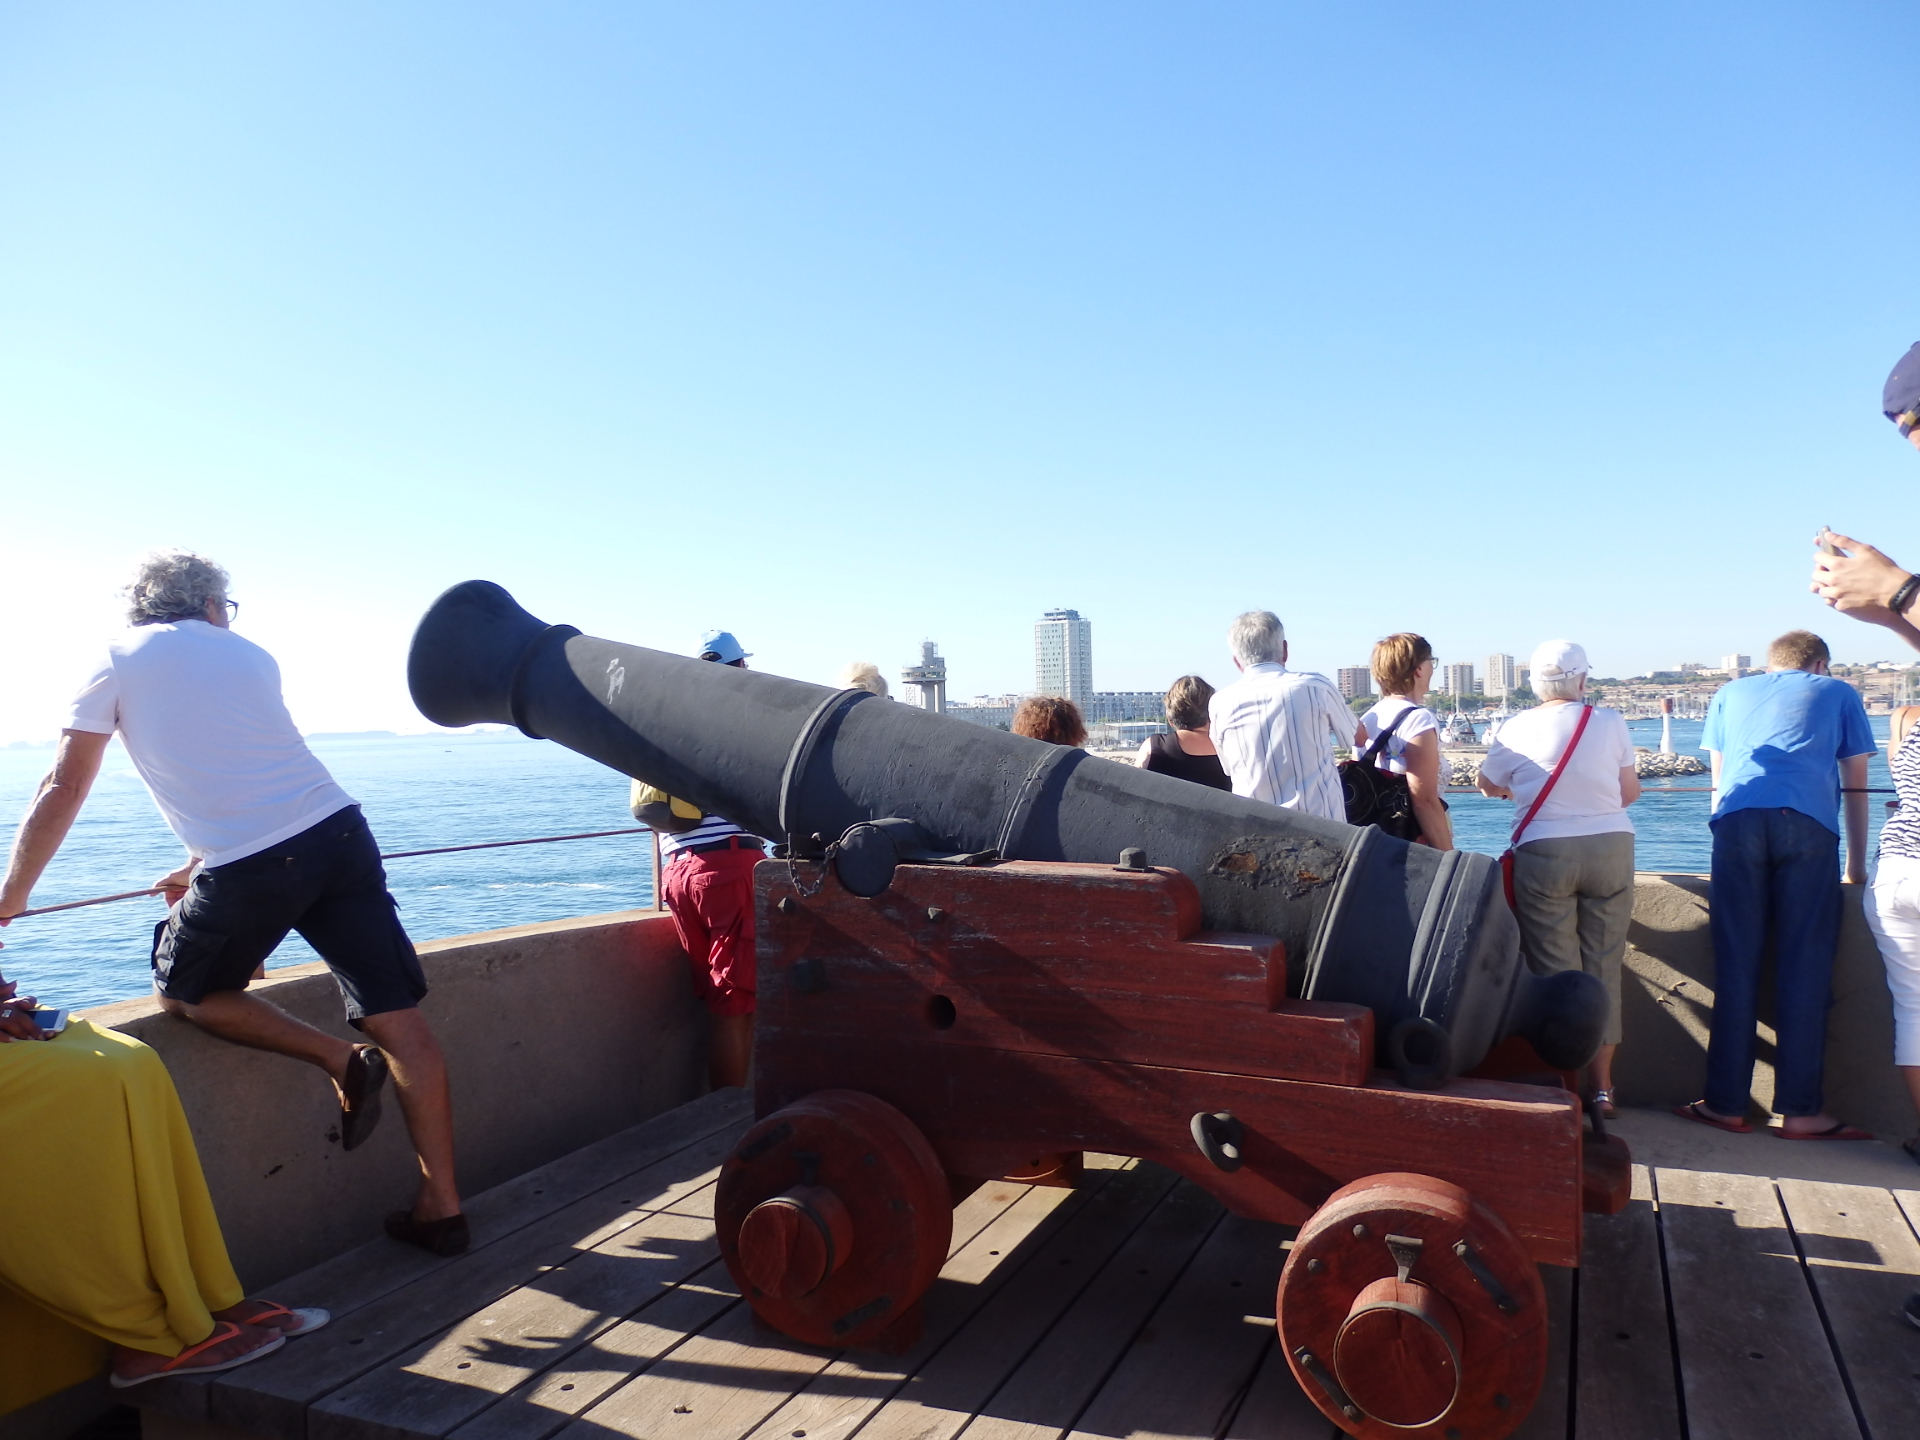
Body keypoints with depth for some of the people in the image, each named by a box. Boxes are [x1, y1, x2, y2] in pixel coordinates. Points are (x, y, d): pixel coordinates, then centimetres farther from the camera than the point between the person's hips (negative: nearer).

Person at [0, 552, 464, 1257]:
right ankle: (441, 1206, 7)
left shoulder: (119, 658, 11)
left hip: (247, 870, -4)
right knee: (397, 1017, 4)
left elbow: (63, 789, 9)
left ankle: (339, 1060, 6)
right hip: (337, 830, 4)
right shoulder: (252, 656, 22)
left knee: (184, 990, 23)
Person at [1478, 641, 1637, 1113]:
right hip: (1611, 847, 1)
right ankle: (1601, 1087, 14)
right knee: (1603, 968, 9)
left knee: (1555, 971, 5)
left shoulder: (1516, 729, 0)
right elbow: (1630, 791, 6)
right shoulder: (1611, 723, 1)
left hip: (1544, 853, -1)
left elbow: (1488, 785, 14)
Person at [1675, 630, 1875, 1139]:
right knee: (1805, 968, 1)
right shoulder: (1839, 693, 24)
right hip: (1808, 823, -1)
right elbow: (1856, 787, 23)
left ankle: (1726, 1104, 4)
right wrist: (1857, 867, 28)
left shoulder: (1731, 693, 29)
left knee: (1735, 967, 2)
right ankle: (1800, 1109, 3)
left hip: (1738, 818, 1)